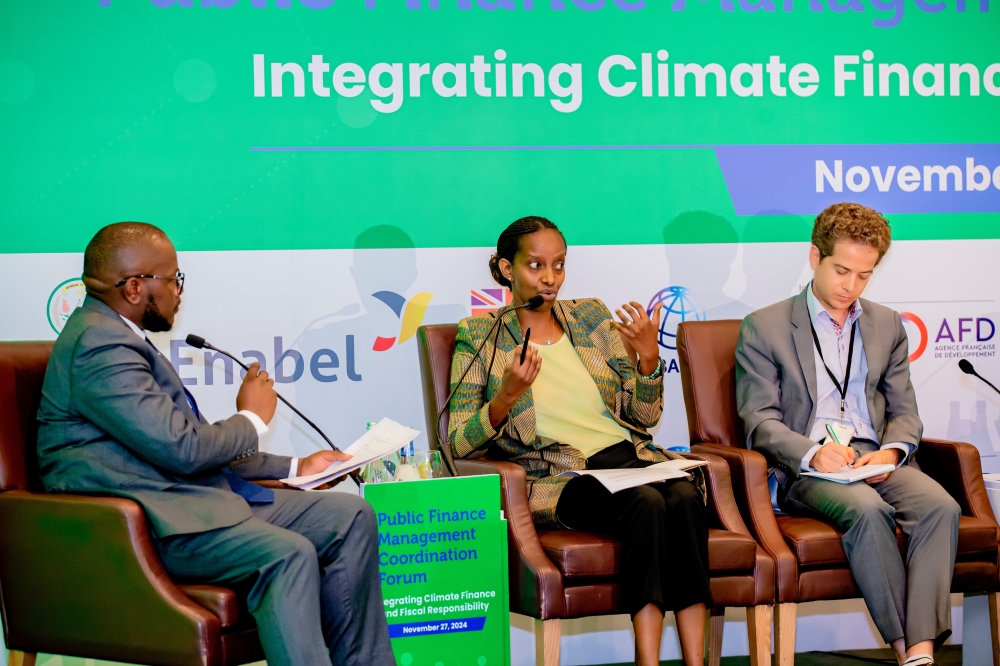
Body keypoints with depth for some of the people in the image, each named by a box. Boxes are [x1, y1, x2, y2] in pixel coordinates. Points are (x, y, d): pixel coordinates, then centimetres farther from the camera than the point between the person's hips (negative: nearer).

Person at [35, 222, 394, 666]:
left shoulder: (121, 338, 19)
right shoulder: (99, 346, -15)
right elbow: (181, 449, -21)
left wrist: (293, 468, 19)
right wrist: (252, 420, -1)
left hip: (195, 495, 11)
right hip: (145, 523, -11)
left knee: (350, 516, 1)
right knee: (289, 554, -31)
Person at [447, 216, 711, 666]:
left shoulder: (591, 316, 19)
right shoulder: (479, 336, 8)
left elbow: (645, 415, 18)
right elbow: (458, 444, 1)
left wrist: (648, 358, -1)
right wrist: (506, 397, -16)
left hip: (624, 452, 4)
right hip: (556, 475, -4)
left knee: (685, 496, -30)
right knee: (647, 504, -33)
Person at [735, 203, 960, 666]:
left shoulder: (887, 325, 20)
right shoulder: (763, 327, 6)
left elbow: (905, 411, 16)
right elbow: (760, 420, -2)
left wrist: (890, 452, -8)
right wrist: (813, 453, -21)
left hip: (875, 458, 4)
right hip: (804, 468, -4)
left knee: (940, 506, -28)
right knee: (867, 509, -35)